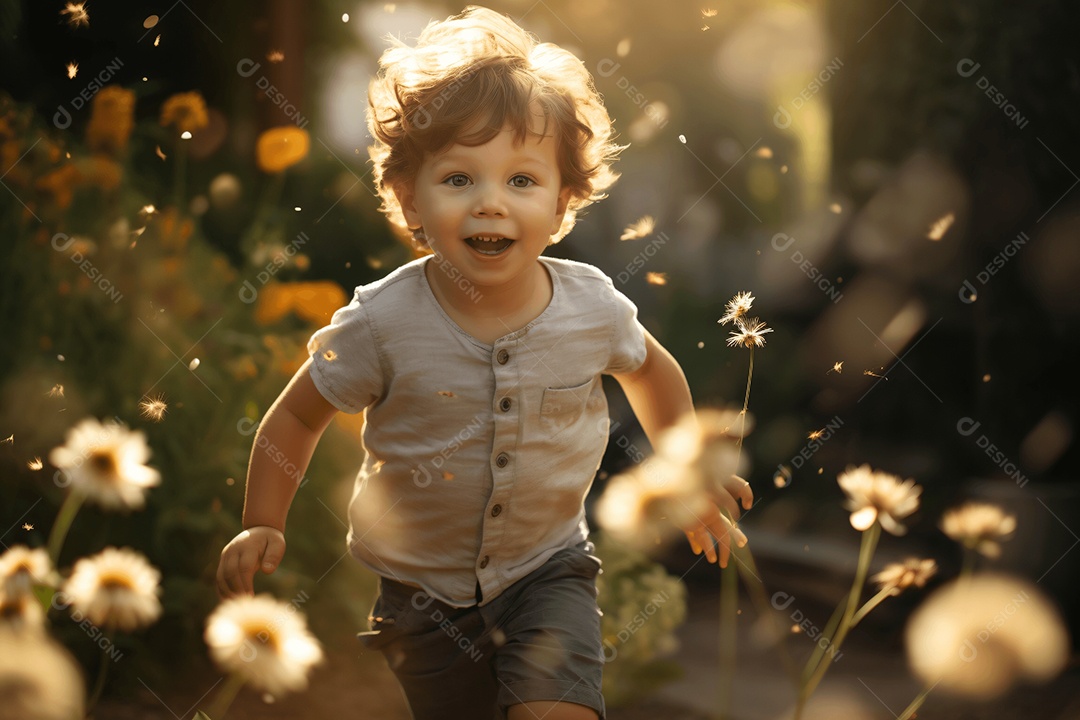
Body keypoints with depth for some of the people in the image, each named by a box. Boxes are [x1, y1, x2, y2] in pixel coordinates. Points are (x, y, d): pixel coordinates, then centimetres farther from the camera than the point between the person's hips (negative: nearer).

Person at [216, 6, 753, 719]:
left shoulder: (593, 306, -15)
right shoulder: (382, 323, -22)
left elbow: (651, 369, 9)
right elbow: (296, 417, -6)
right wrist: (263, 528, -9)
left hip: (548, 571, 0)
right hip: (422, 586, 0)